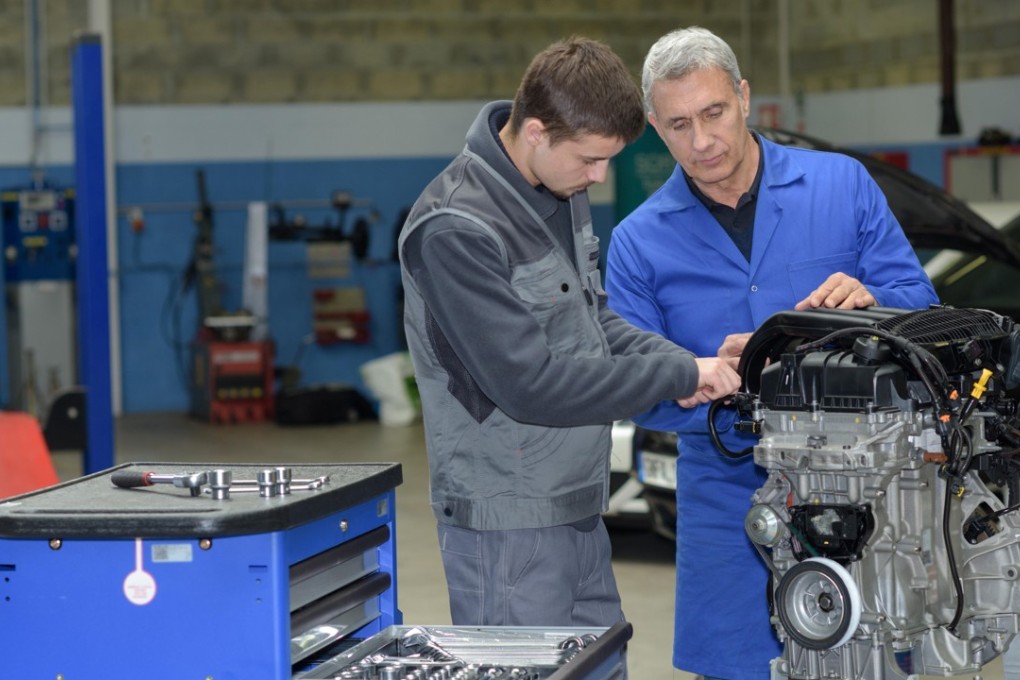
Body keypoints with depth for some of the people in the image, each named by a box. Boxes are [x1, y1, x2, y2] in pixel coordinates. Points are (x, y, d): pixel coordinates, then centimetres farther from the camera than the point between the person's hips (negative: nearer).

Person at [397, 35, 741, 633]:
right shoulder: (456, 231, -21)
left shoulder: (562, 190, 5)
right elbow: (531, 383, -24)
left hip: (580, 511, 9)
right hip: (509, 525, -8)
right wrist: (679, 377, -18)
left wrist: (678, 360, -3)